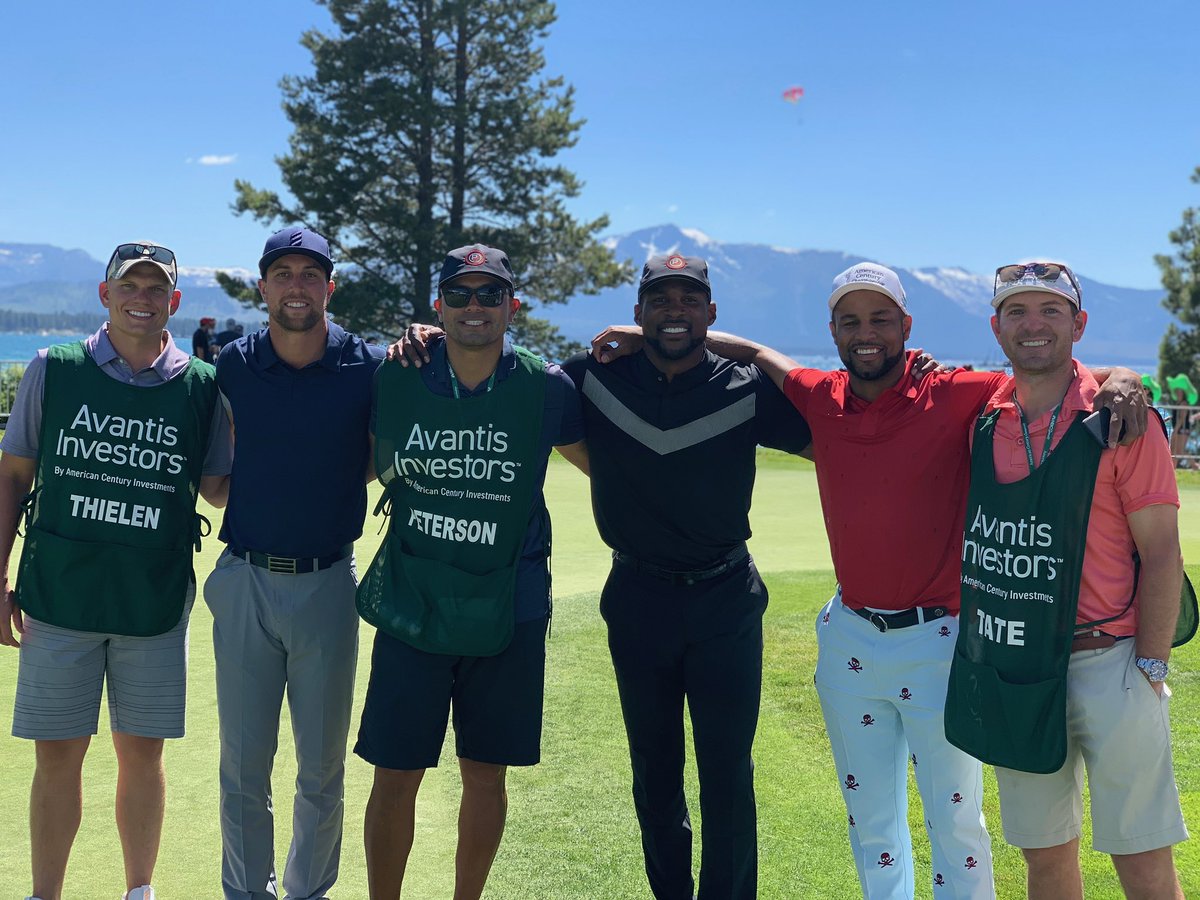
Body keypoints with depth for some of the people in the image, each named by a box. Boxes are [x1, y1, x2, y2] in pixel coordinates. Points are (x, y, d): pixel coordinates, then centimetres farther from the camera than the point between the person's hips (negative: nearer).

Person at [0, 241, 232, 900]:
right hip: (58, 595, 0)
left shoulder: (201, 386, 0)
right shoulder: (54, 370, 0)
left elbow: (217, 489, 5)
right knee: (57, 754, 7)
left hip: (156, 601, 0)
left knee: (142, 753, 10)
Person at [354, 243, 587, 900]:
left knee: (485, 773, 11)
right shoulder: (395, 380, -2)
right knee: (395, 776, 4)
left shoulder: (546, 389, -4)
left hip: (508, 612, 0)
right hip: (411, 605, 0)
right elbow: (364, 469, 15)